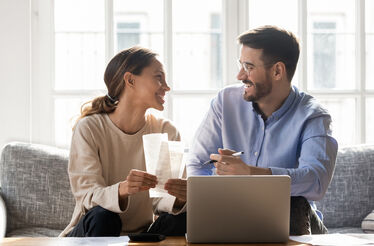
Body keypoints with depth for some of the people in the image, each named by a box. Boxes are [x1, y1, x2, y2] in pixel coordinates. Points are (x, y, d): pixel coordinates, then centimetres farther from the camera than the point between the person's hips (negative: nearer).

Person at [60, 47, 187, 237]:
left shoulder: (166, 131, 1)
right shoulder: (88, 128, -9)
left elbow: (158, 200, -6)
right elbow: (88, 196, -18)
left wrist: (178, 199, -31)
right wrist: (122, 190, -41)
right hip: (89, 233, -2)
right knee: (103, 217, -34)